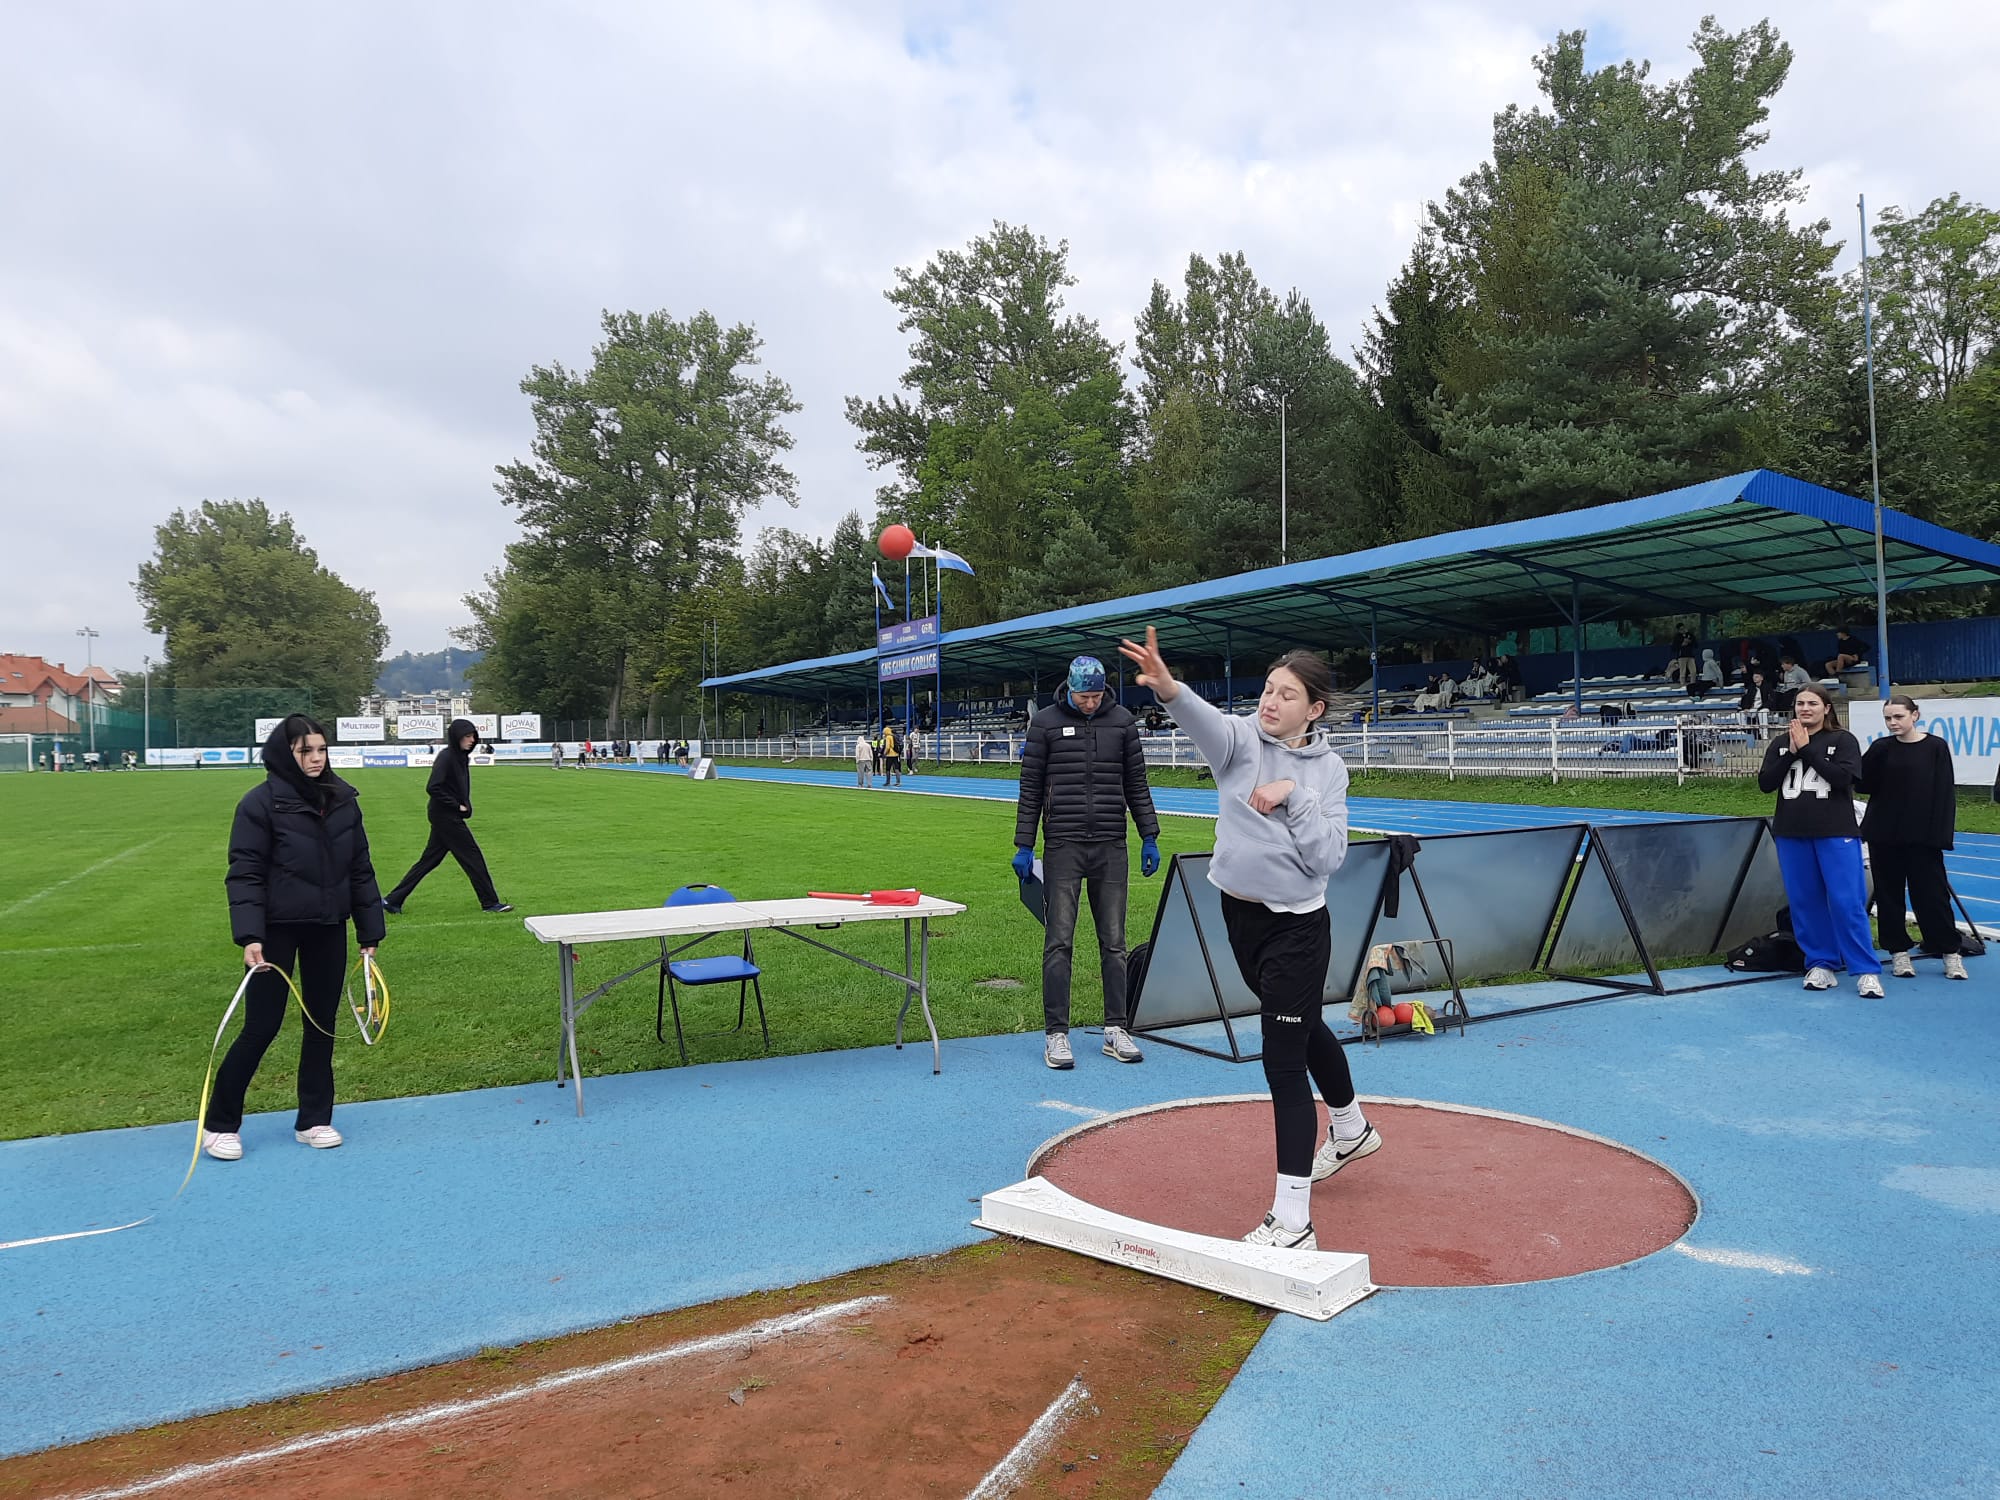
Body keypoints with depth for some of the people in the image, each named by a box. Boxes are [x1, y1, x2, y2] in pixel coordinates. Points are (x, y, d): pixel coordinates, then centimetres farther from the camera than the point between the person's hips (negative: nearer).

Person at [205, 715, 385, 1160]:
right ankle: (220, 1124, 18)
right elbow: (244, 873, -12)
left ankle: (314, 1119, 24)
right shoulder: (261, 802, -10)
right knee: (261, 1027, 0)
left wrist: (370, 932, 7)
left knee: (322, 1024, 11)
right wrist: (249, 936, -22)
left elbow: (361, 869, 8)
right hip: (277, 929, -5)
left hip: (328, 930, 5)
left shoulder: (343, 800, 4)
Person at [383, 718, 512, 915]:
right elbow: (433, 788, -22)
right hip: (446, 817, -9)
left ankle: (393, 900, 15)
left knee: (430, 859, 11)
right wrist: (457, 806, -16)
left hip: (449, 817, 9)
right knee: (472, 856, -1)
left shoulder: (461, 757, 10)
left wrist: (465, 806, 6)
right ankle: (490, 902, 7)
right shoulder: (446, 757, -17)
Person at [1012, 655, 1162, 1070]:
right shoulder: (1046, 723, 1)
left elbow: (1137, 784, 13)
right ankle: (1056, 1034, 4)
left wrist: (1149, 837, 9)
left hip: (1111, 849, 2)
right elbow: (1030, 788, 3)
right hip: (1062, 848, -2)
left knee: (1113, 942, 6)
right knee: (1059, 941, -3)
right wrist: (1024, 846, 0)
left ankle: (1115, 1030, 15)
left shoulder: (1122, 721, 7)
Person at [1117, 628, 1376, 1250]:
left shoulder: (1327, 770, -7)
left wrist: (1294, 797, -24)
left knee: (1283, 1062, -8)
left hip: (1298, 929, -4)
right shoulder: (1242, 739, -7)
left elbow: (1328, 858, -16)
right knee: (1303, 1026, 25)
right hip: (1240, 915, 4)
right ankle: (1352, 1131, 52)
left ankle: (1292, 1220, -3)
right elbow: (1207, 721, -32)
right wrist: (1168, 687, -53)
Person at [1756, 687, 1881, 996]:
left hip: (1835, 833, -3)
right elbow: (1765, 783, -1)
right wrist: (1791, 752, -9)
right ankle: (1820, 964, 16)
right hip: (1792, 834, 3)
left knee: (1847, 901, -6)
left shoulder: (1842, 740, 0)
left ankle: (1866, 970, 0)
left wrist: (1807, 749, -14)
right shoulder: (1780, 743, 9)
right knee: (1805, 902, 6)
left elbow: (1843, 778, -15)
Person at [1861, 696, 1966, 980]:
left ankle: (1950, 953, 13)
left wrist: (1942, 835, -10)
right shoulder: (1881, 748, 3)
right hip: (1884, 835, 2)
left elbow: (1945, 793, -4)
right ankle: (1899, 951, 16)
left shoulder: (1936, 747, -3)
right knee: (1889, 894, 6)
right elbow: (1862, 785, -5)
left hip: (1922, 836, -2)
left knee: (1931, 893, 2)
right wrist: (1875, 757, -20)